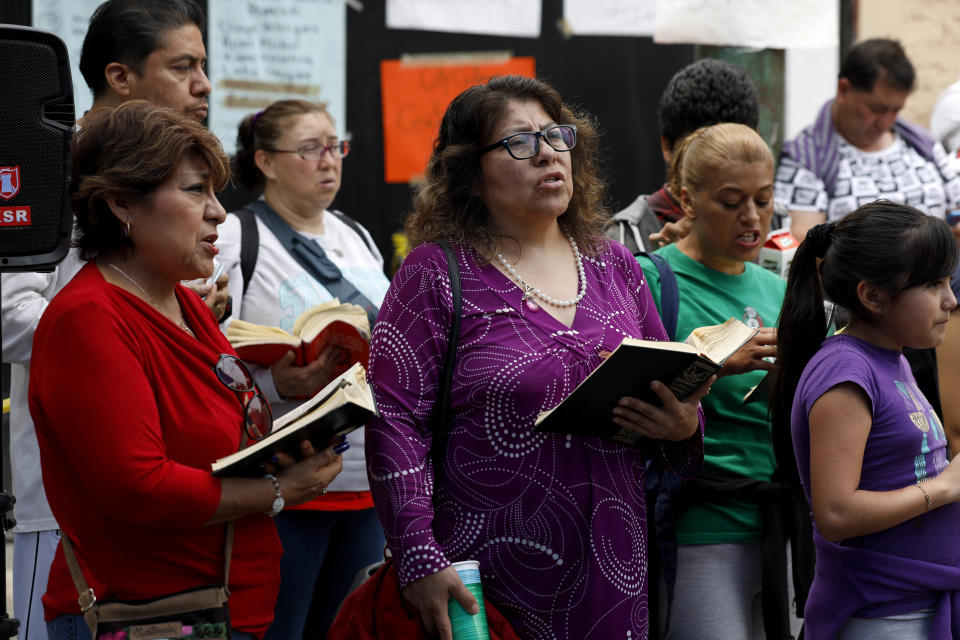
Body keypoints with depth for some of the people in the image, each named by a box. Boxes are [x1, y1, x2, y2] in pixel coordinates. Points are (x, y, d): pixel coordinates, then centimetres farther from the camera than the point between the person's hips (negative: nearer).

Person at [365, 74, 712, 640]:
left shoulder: (614, 265, 13)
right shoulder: (437, 272, -3)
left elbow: (673, 393, 20)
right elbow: (394, 418, -10)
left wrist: (684, 426, -4)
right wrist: (420, 562, -18)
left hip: (615, 572, 5)